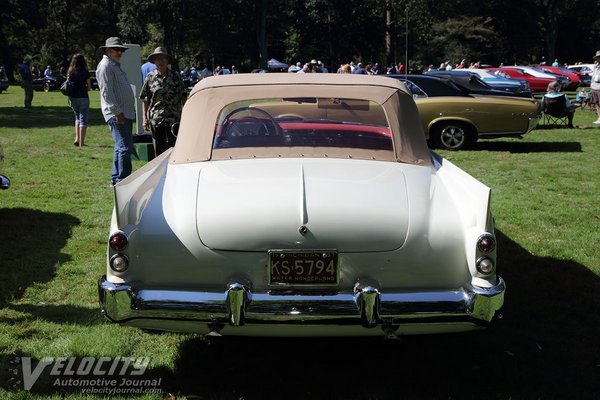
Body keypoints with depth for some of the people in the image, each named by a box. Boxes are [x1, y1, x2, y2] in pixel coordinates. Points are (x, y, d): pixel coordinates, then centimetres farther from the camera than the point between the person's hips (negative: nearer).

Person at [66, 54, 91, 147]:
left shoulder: (70, 72, 5)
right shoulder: (85, 72, -7)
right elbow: (89, 86, -2)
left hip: (72, 98, 4)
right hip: (83, 97, -4)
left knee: (77, 117, 23)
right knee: (83, 119, 2)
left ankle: (77, 139, 13)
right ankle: (81, 143, 0)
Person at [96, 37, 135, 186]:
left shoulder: (116, 65, 22)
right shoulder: (105, 66, -10)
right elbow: (106, 92, -18)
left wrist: (131, 110, 24)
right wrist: (117, 112, -21)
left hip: (125, 113, 10)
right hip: (116, 114, -10)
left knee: (121, 146, 13)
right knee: (125, 146, -14)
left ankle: (116, 178, 20)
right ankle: (121, 180, -12)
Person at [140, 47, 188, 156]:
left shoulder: (175, 76, 4)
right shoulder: (150, 78, 5)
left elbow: (183, 97, 7)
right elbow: (145, 100, 6)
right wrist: (145, 118, 0)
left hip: (174, 120, -1)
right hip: (156, 120, 1)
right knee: (158, 151, 6)